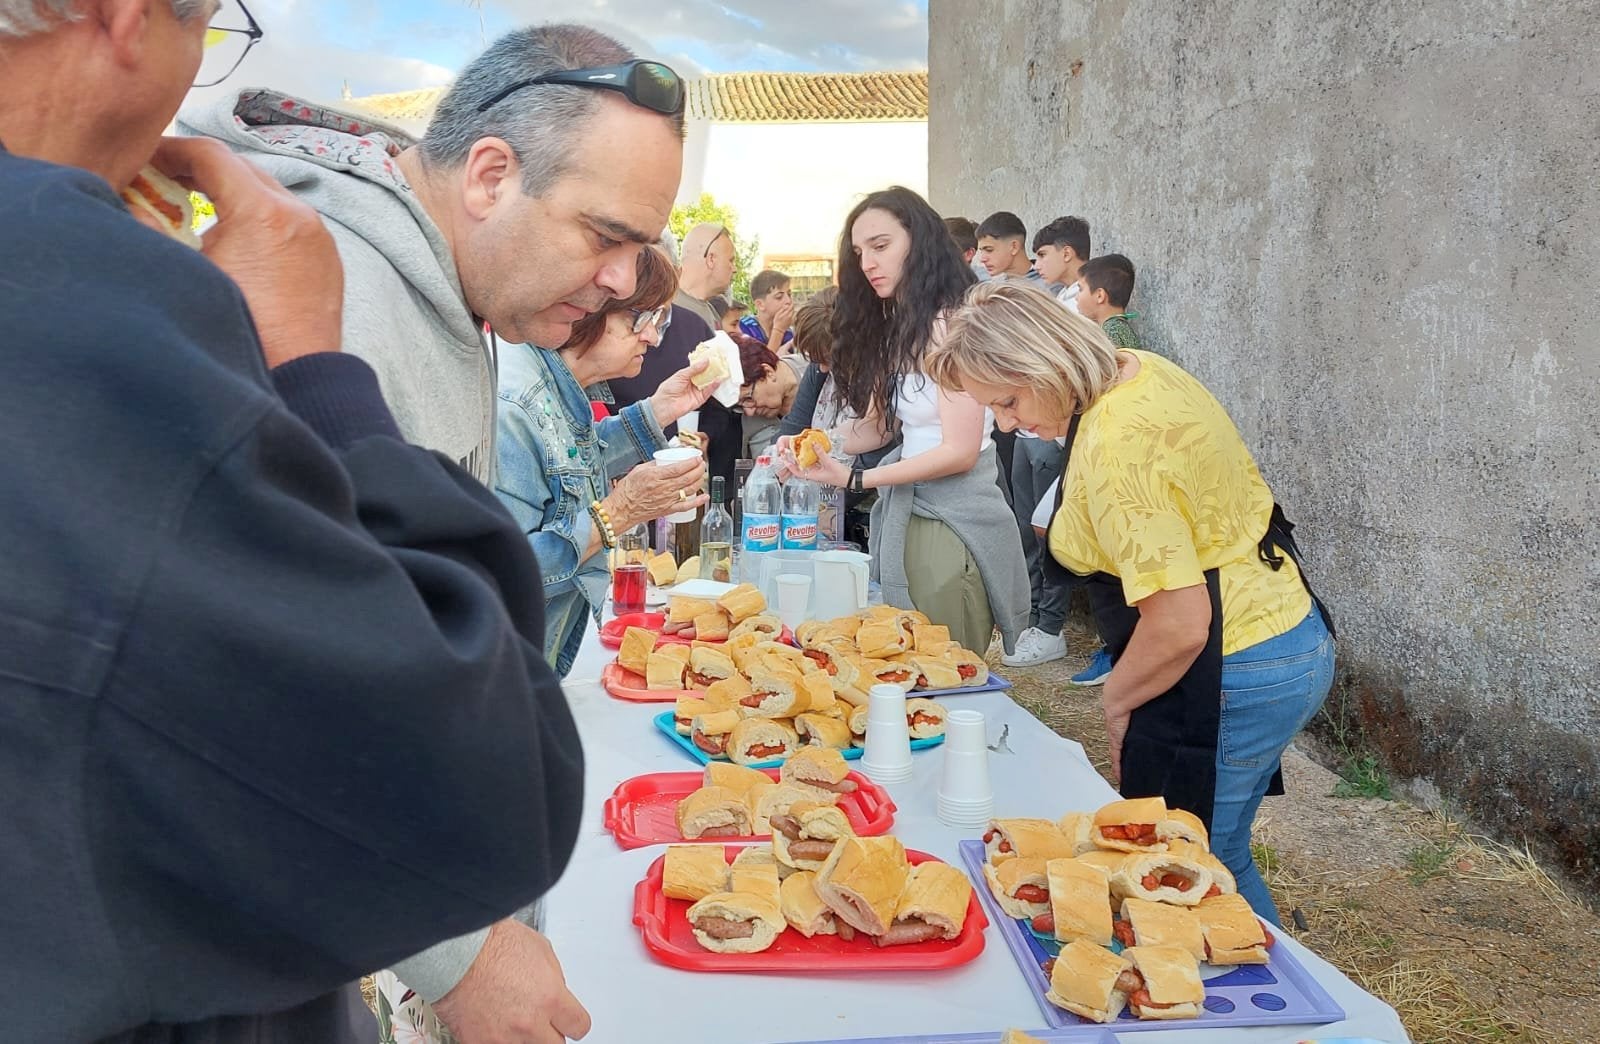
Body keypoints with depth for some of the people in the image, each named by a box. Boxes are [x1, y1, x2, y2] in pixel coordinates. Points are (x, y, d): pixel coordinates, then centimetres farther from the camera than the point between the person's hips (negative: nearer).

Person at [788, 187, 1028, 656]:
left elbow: (960, 451, -17)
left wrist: (854, 478, -19)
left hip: (953, 520, -8)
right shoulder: (897, 327, 12)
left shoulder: (950, 323, -14)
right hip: (906, 512, 8)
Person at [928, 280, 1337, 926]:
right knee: (1221, 864, 21)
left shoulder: (1113, 450, -26)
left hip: (1229, 682, -10)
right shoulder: (1143, 370, 3)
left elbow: (1179, 622, -28)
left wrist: (1116, 701, -10)